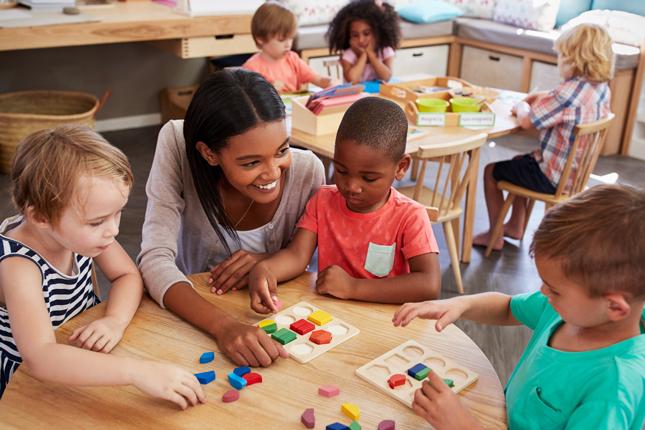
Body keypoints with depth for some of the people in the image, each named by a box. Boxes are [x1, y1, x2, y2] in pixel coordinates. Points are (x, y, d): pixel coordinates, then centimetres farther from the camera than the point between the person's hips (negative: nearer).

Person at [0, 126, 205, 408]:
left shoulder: (78, 230, -14)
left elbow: (128, 275, -1)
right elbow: (39, 358, -42)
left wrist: (115, 320, -22)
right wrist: (137, 372, -51)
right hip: (33, 387, -5)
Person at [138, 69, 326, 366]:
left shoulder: (307, 171, -16)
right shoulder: (176, 145, -19)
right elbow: (155, 258, -24)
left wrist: (270, 262, -21)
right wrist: (224, 326, -39)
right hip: (194, 316, -1)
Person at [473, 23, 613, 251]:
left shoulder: (570, 91, -29)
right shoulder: (602, 89, -1)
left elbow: (526, 121, -24)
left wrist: (522, 107, -4)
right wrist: (540, 97, 4)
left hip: (553, 178, -9)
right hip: (577, 170, 9)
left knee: (491, 171, 8)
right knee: (520, 162, 32)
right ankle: (516, 226, 39)